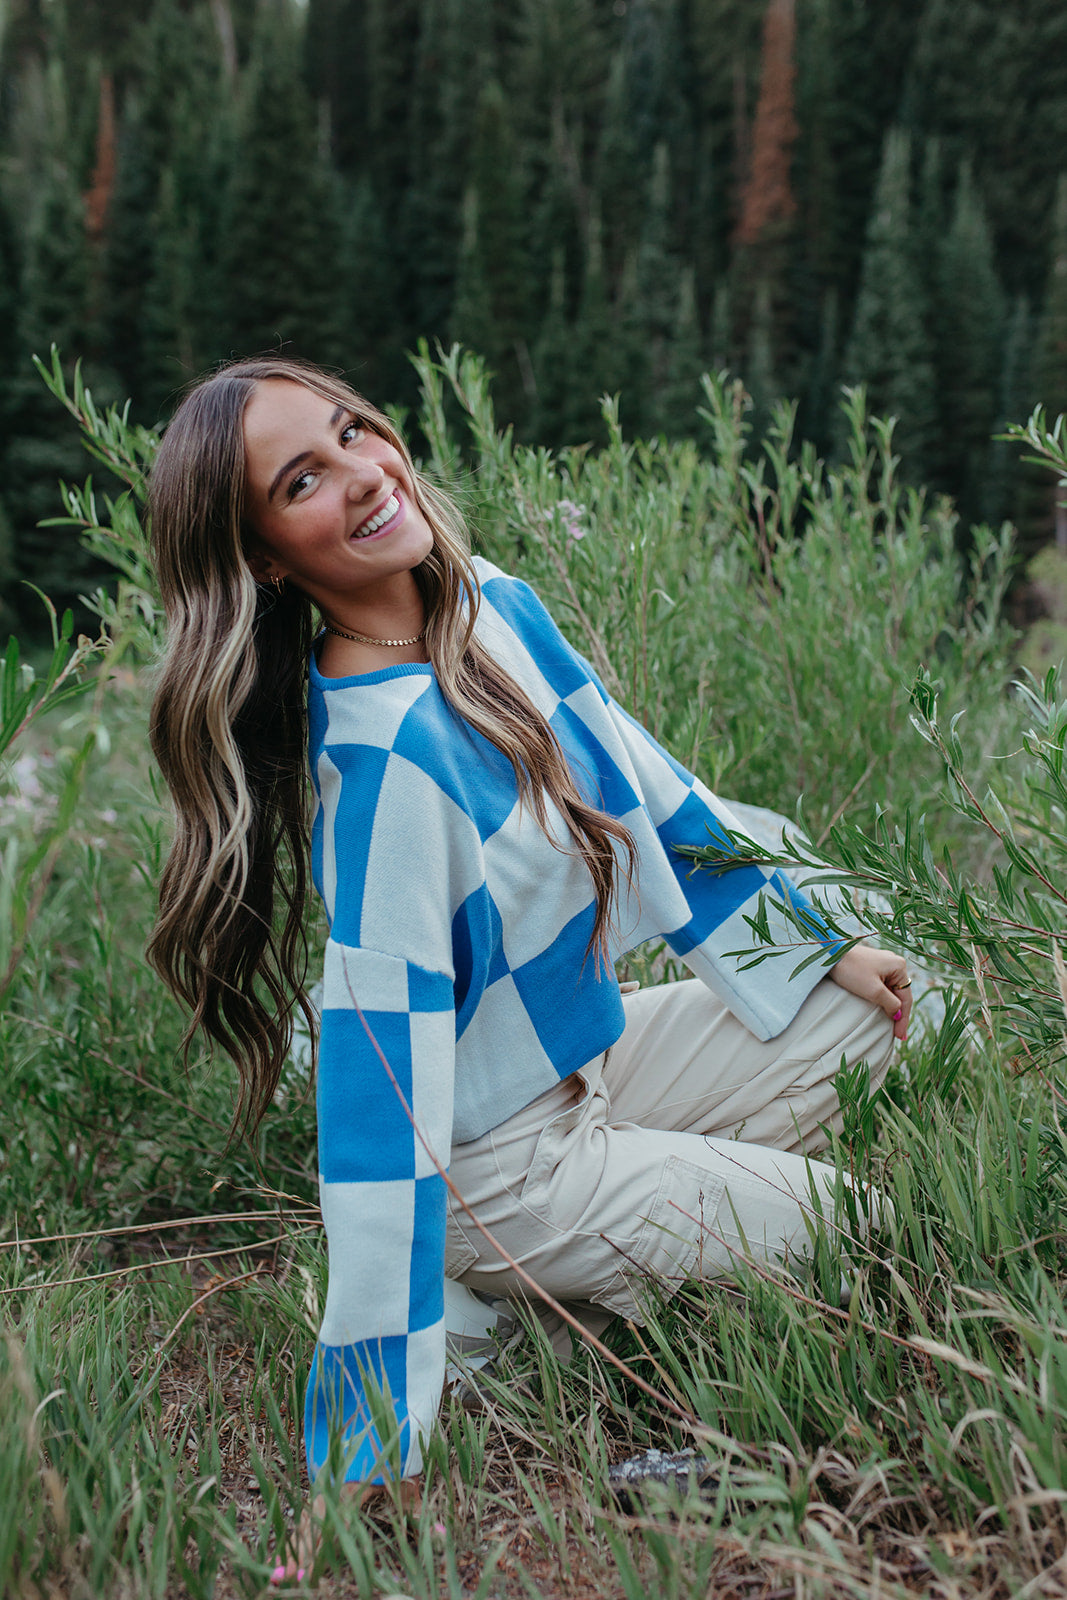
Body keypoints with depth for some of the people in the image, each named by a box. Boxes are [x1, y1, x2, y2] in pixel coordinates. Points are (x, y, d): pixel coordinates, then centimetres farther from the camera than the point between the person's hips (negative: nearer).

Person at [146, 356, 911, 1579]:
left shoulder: (495, 606, -7)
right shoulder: (379, 759, -31)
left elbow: (650, 792, 6)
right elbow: (384, 1080, -31)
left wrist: (819, 948, 14)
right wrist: (370, 1449, -28)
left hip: (597, 1051, 8)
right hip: (506, 1165, -8)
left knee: (883, 1016, 12)